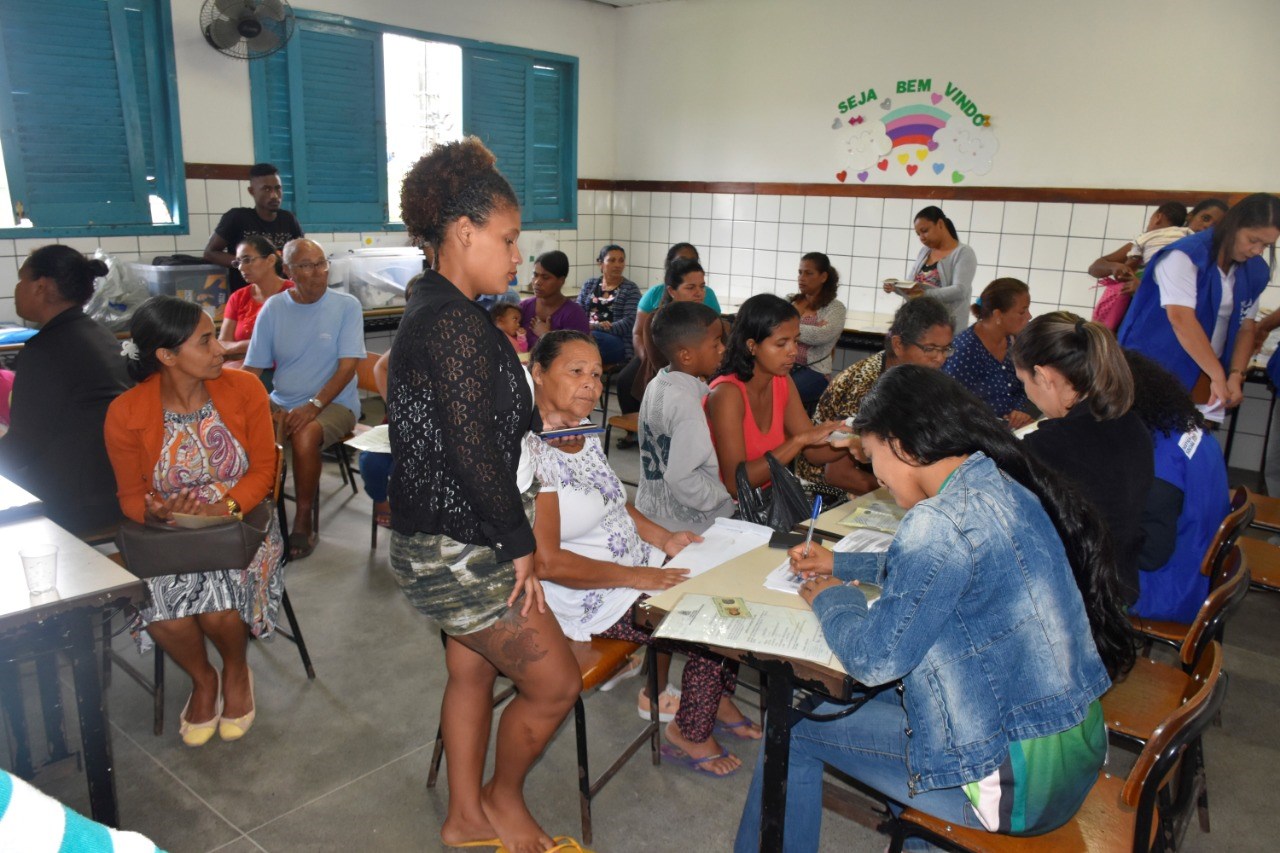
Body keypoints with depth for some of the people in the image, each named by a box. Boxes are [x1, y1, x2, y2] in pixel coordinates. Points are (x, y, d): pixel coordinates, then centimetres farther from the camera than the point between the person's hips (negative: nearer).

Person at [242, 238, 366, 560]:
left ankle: (303, 520, -13)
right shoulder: (273, 307, 4)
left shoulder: (347, 305, -4)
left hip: (334, 403, -3)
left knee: (305, 436, -34)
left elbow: (347, 367, -11)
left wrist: (314, 405, -24)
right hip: (282, 402, 3)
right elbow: (251, 369, 3)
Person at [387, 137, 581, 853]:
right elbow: (473, 449, -25)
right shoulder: (454, 323, -22)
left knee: (472, 673, 22)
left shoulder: (436, 312, 11)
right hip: (460, 552, -10)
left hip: (458, 542, 10)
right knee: (556, 684, 5)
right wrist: (519, 541, -14)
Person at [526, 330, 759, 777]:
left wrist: (663, 537, 2)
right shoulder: (531, 454, -25)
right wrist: (637, 576, -21)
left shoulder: (584, 433, 4)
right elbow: (547, 562, -26)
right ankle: (689, 735, 13)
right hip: (592, 599, -9)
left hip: (639, 563, 9)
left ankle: (717, 697, 24)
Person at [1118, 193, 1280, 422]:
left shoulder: (1255, 272, 8)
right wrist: (1219, 376, -22)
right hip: (1159, 371, -6)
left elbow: (1245, 328, 10)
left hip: (1205, 378, 6)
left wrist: (1236, 376, -7)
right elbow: (1181, 320, -23)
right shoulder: (1185, 256, -14)